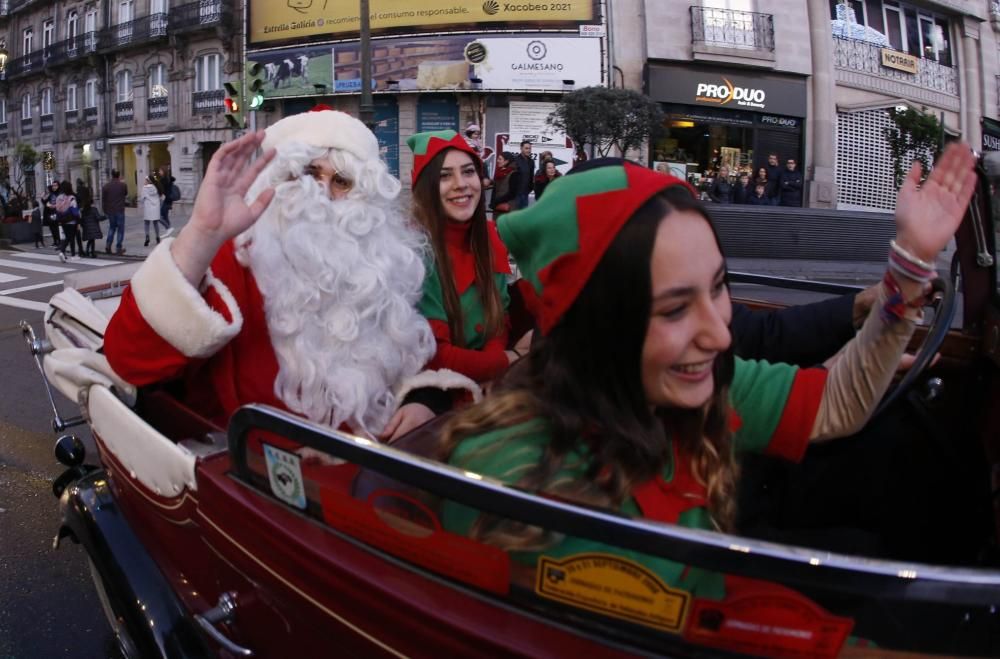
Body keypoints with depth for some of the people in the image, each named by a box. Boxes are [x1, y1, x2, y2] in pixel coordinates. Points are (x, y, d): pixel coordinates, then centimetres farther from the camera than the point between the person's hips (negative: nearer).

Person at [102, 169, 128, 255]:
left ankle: (108, 245, 9)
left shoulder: (106, 186, 0)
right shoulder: (123, 185, -7)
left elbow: (103, 200, 3)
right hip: (120, 210, -3)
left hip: (110, 211, 3)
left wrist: (105, 210, 14)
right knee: (120, 229, 4)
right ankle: (118, 248, 2)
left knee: (112, 227, 20)